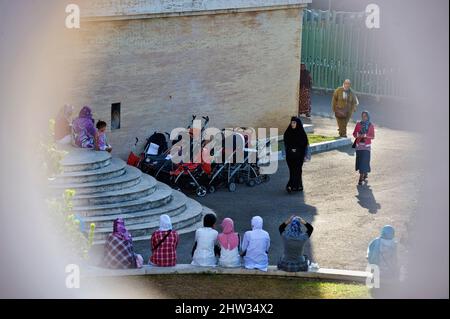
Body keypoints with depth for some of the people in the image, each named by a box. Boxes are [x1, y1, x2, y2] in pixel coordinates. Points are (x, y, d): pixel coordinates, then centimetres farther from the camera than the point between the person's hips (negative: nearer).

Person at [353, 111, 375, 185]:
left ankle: (361, 179, -9)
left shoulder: (371, 126, 0)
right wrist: (358, 135, -16)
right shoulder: (358, 124, 5)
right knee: (359, 161, 5)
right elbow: (354, 134, 6)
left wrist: (365, 135, -18)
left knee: (364, 161, -9)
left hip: (367, 146, -2)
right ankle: (365, 174, 27)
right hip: (359, 145, 3)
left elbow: (373, 136, -1)